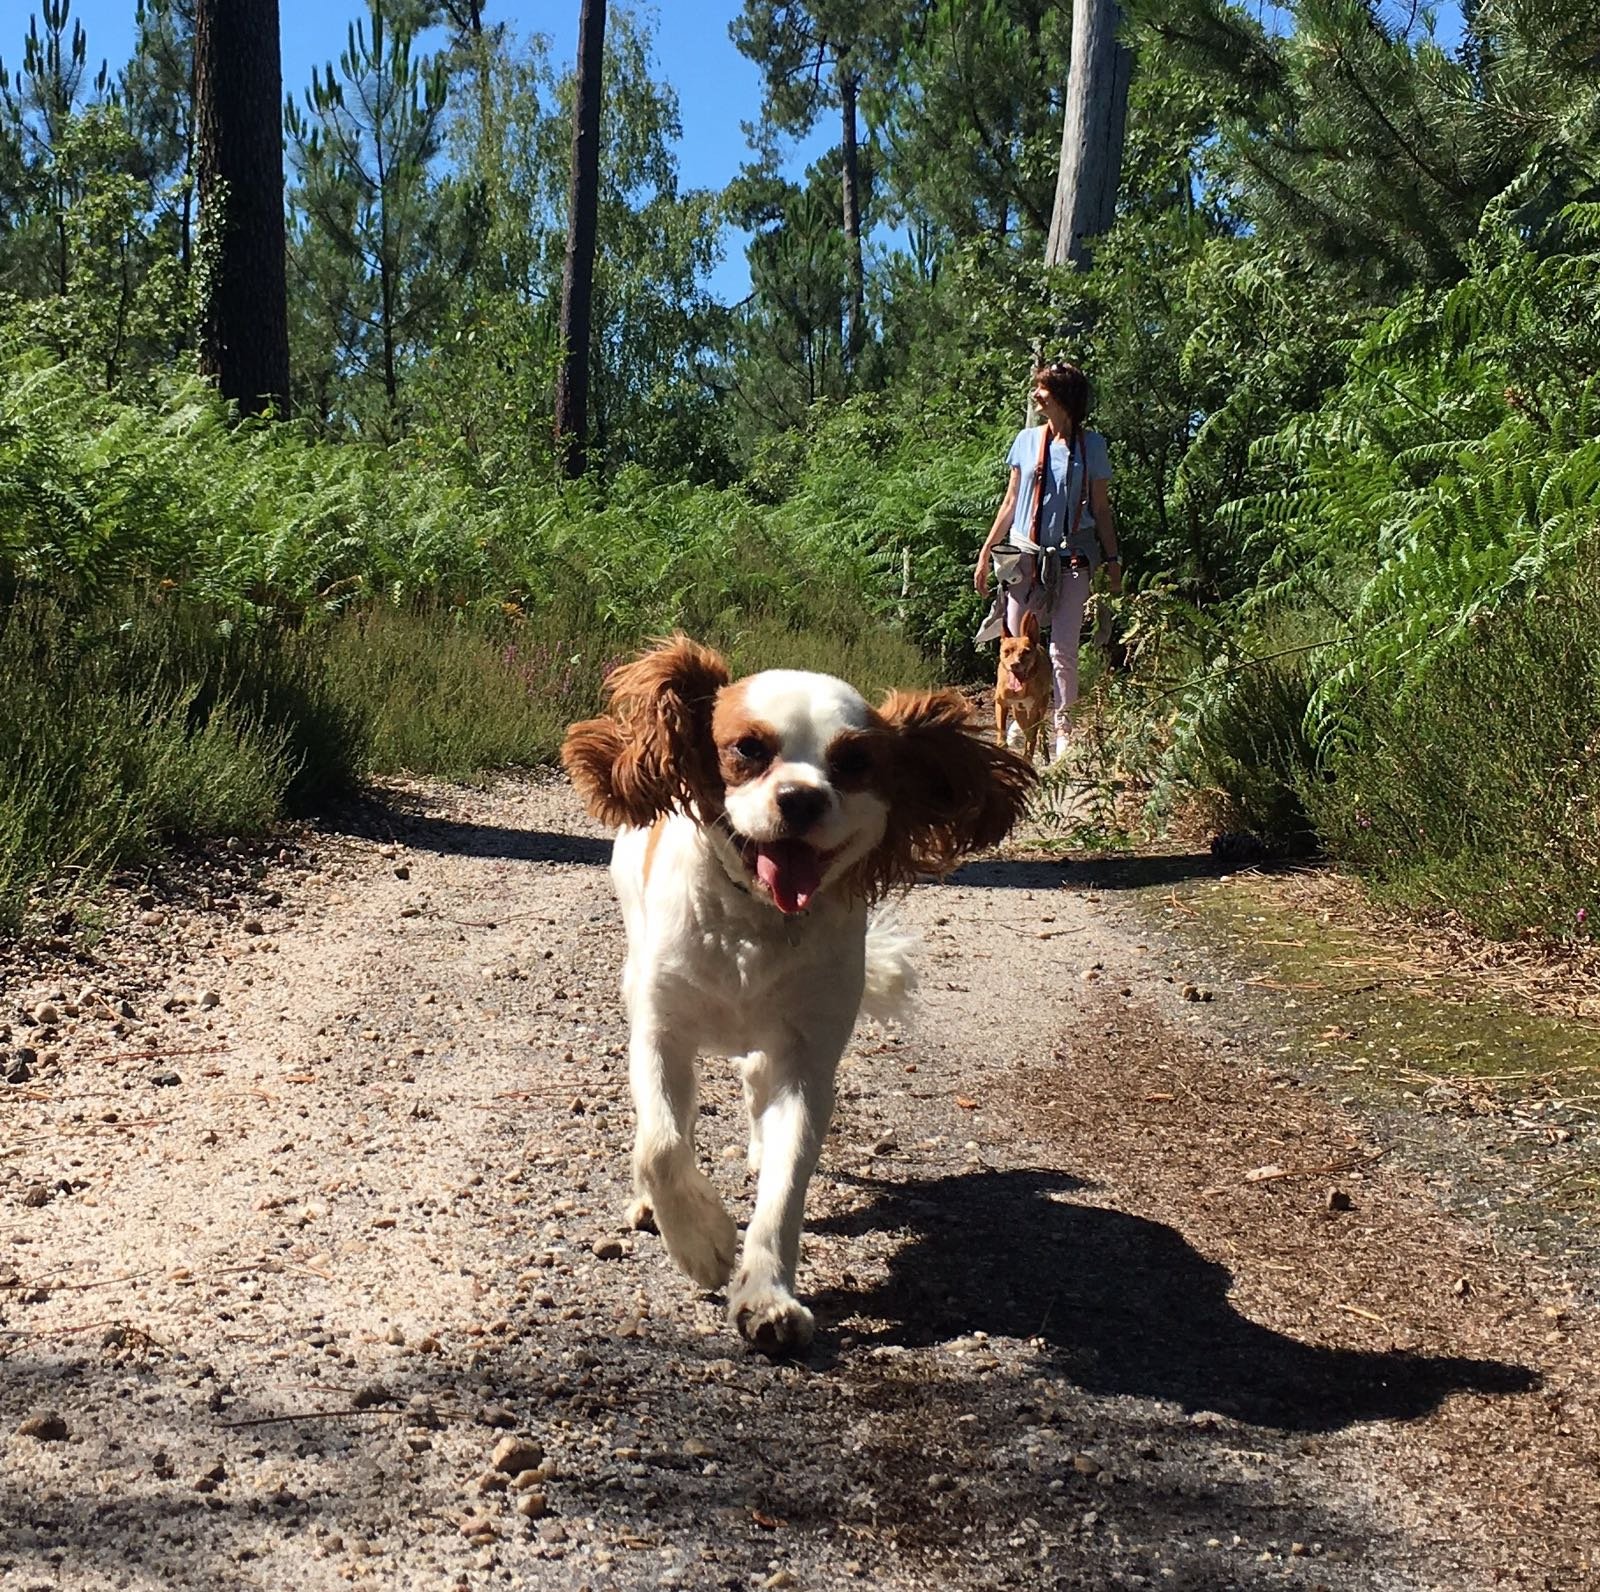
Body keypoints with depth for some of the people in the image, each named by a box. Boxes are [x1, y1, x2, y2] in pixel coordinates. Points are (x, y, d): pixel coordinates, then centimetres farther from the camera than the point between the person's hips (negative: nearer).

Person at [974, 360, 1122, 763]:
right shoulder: (1027, 440, 6)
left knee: (1063, 649, -5)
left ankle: (1063, 731, 1)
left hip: (1072, 558, -2)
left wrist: (1112, 561, 4)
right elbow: (1011, 502, 12)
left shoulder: (1091, 445, 2)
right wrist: (986, 552, 9)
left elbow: (1101, 509, 8)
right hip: (1024, 553, 2)